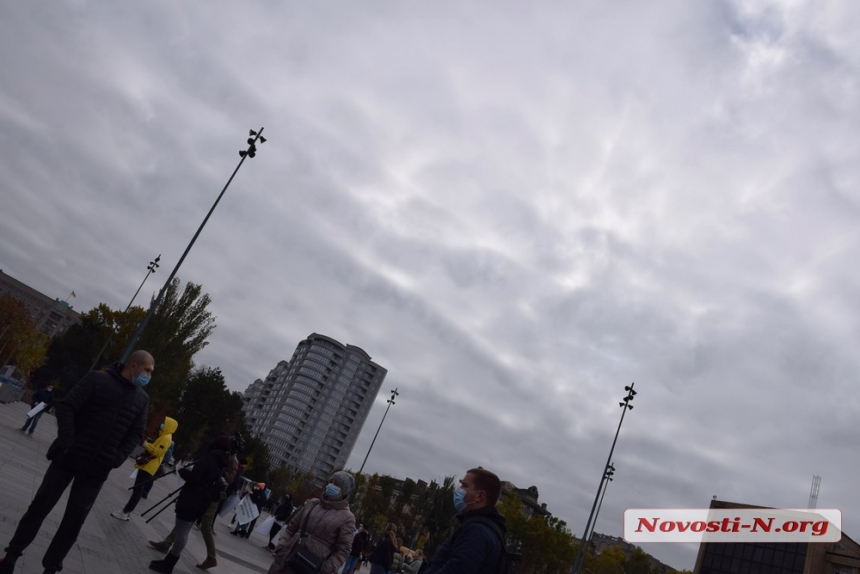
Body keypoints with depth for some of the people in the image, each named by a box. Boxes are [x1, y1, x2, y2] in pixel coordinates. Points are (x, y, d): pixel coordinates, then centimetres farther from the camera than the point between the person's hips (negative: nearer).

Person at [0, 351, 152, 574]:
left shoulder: (142, 399, 6)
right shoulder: (97, 378, -6)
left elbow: (136, 433, 11)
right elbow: (66, 406, -8)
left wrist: (119, 457, -3)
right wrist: (67, 440, -17)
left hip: (97, 469, 3)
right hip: (69, 457, -3)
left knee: (74, 520, 6)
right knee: (40, 506, 8)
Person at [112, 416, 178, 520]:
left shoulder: (166, 438, -14)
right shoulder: (164, 437, 19)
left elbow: (158, 452, -22)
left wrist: (146, 444, -18)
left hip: (148, 468, -11)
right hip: (147, 466, 11)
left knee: (137, 490, -9)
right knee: (137, 490, 12)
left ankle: (124, 513, -8)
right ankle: (127, 513, 17)